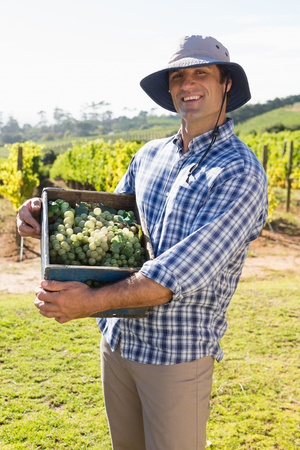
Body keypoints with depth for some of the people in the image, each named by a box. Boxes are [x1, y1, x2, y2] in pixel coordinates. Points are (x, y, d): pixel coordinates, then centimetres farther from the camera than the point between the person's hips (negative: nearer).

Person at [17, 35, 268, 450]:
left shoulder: (240, 171, -16)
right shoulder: (149, 155, 6)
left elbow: (187, 269, -26)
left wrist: (92, 302, -29)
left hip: (178, 352, -6)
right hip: (117, 338, 6)